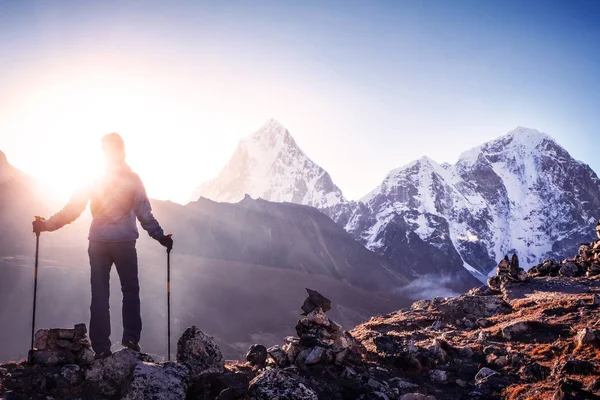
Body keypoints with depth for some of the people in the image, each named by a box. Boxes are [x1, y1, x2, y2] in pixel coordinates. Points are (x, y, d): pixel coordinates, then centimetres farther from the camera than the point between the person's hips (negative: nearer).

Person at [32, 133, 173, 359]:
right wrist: (161, 237, 4)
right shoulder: (132, 178, -2)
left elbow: (72, 210, 1)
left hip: (98, 243, 2)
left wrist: (47, 225, 11)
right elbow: (144, 214, -4)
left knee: (99, 294, 7)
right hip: (125, 242, -2)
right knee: (130, 291, 12)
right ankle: (131, 340, 4)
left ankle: (101, 348, 5)